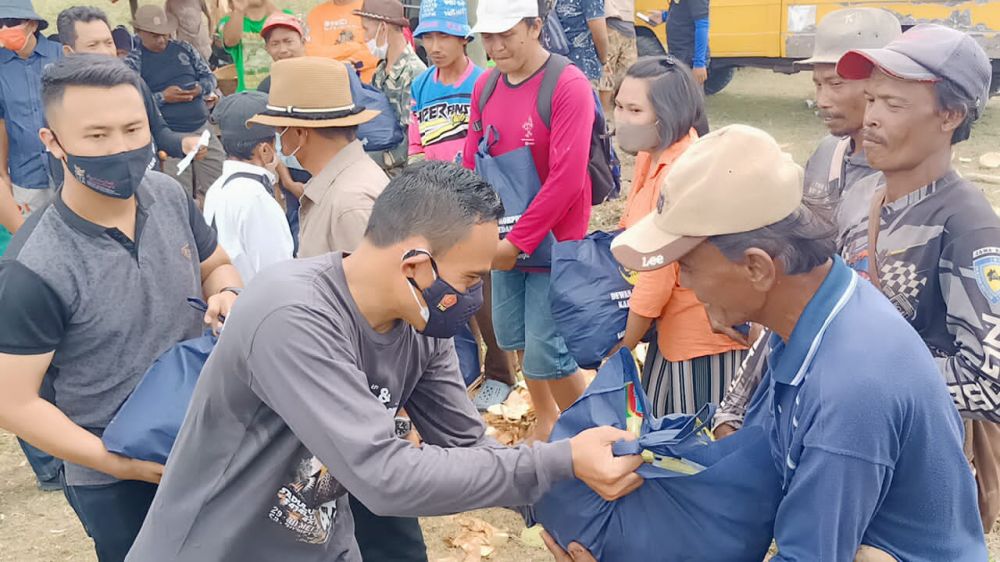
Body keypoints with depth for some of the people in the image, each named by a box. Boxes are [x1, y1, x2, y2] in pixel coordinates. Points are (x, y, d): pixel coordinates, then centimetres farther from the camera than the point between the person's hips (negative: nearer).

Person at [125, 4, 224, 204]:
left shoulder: (183, 49, 10)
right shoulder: (133, 62, -2)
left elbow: (209, 76, 14)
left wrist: (200, 89, -9)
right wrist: (163, 97, -19)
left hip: (202, 128, 5)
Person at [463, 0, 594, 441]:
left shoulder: (569, 86, -16)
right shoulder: (485, 87, 3)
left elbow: (566, 177, -21)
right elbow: (471, 167, 7)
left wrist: (519, 241, -19)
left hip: (554, 242, -6)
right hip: (505, 242, 6)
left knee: (544, 350, -6)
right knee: (512, 337, 15)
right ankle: (546, 420, 38)